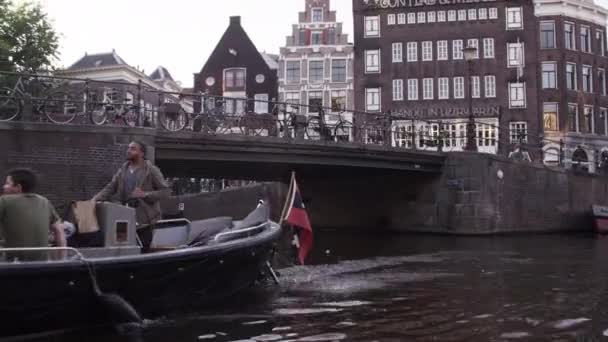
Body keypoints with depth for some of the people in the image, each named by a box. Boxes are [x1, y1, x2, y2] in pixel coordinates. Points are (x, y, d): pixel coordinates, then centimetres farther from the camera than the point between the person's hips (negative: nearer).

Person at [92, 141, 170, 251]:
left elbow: (166, 190, -8)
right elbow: (110, 188, 10)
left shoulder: (151, 170, -4)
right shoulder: (123, 170, 11)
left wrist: (145, 194, -21)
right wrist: (95, 200, -7)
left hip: (144, 221, -5)